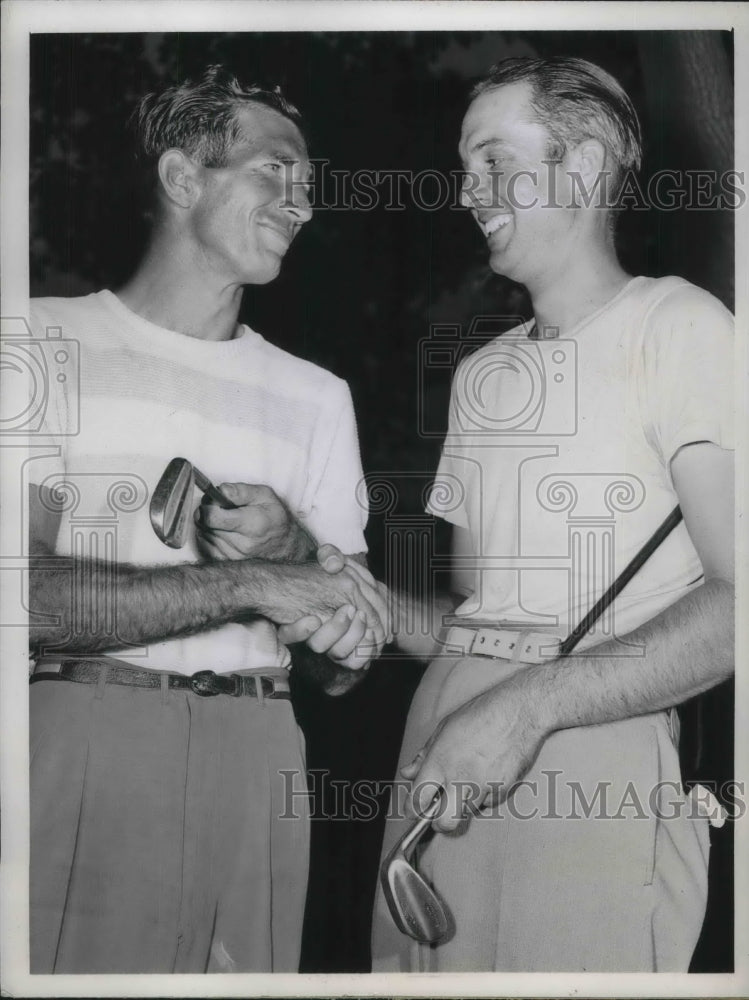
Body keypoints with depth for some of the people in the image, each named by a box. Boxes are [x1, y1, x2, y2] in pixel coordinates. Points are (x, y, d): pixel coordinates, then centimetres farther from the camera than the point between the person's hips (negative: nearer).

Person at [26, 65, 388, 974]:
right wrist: (250, 585, -17)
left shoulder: (315, 396, 15)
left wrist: (289, 547, -8)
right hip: (76, 749, -3)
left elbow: (343, 666, 12)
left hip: (252, 768, 4)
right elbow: (31, 595, -11)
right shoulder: (52, 339, 2)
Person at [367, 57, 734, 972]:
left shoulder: (675, 324, -2)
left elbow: (737, 596, -13)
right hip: (442, 772, 6)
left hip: (588, 766, -6)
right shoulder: (480, 373, 21)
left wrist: (532, 703, -20)